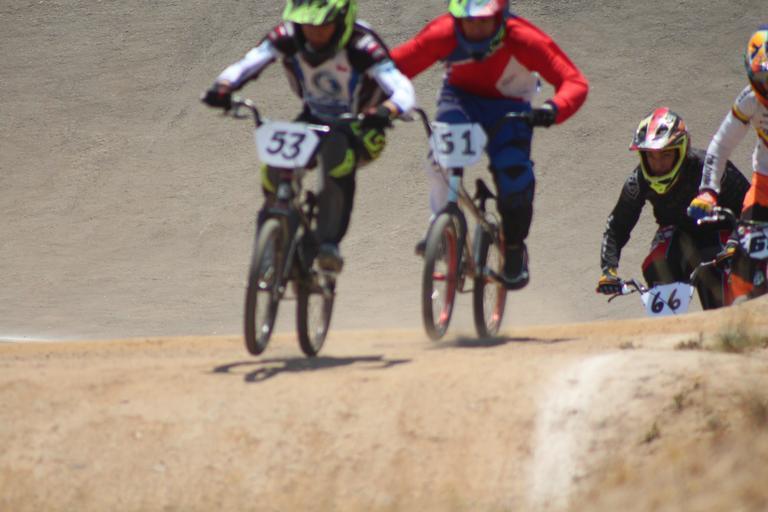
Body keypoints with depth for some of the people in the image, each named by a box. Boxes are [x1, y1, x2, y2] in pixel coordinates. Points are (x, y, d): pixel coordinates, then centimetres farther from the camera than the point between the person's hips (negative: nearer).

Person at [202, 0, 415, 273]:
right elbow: (245, 65, -22)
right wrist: (222, 88, -45)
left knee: (338, 153, -38)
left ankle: (329, 243, -34)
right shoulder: (288, 37, -17)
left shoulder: (361, 45, -28)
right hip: (314, 120, 4)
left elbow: (403, 90, -36)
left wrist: (385, 112, -59)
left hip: (358, 129, -4)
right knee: (273, 163, -23)